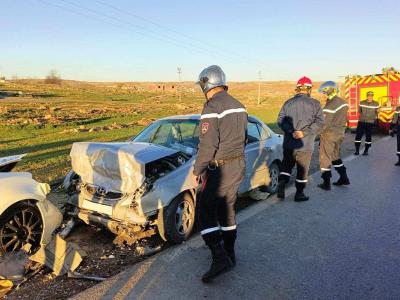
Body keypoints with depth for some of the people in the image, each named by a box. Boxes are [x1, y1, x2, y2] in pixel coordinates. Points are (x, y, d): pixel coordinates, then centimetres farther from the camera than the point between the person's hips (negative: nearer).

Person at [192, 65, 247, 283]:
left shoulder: (212, 106, -17)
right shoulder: (238, 105, 10)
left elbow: (208, 144, -21)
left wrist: (198, 170, -10)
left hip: (220, 169, -8)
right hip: (239, 165, 8)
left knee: (207, 213, 1)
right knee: (228, 210, 18)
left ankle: (220, 258, -3)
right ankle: (229, 253, 29)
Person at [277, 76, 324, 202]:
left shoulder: (288, 103, 4)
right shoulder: (314, 104, -4)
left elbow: (280, 120, -5)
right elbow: (319, 122, -14)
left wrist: (291, 131, -13)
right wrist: (304, 132, -17)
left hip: (289, 143, 3)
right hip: (305, 144, -2)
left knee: (286, 166, 18)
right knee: (302, 169, 10)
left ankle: (281, 183, 1)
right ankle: (299, 194, 18)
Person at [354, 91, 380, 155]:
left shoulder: (376, 104, -1)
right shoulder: (362, 103, 3)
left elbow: (377, 113, 7)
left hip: (370, 123, -1)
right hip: (361, 121, 1)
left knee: (368, 136, 2)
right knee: (358, 135, -4)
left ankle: (366, 150, 14)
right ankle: (357, 151, 4)